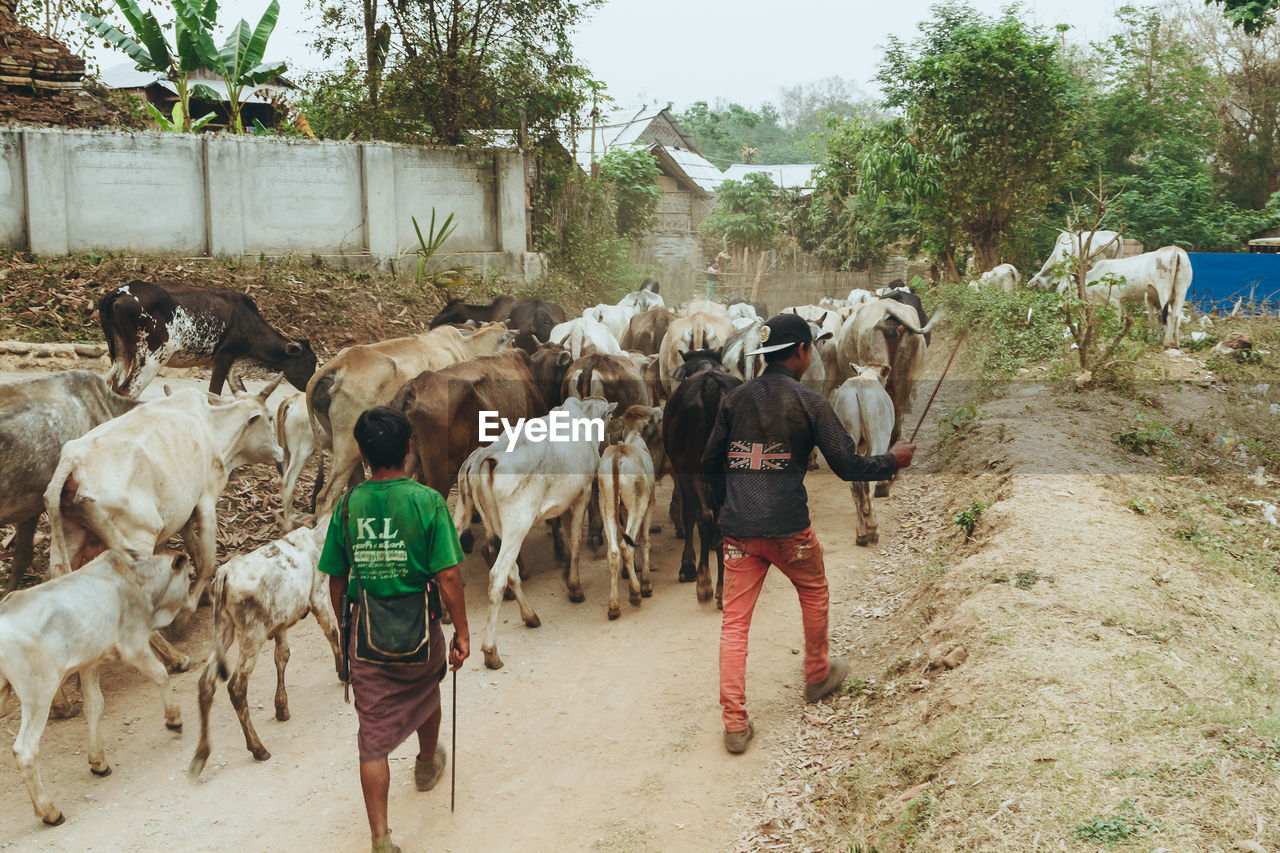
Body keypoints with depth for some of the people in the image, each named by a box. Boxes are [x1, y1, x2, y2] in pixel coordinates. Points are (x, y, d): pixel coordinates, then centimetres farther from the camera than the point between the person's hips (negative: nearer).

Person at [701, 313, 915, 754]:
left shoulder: (735, 398, 7)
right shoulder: (808, 402, -6)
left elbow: (710, 465, 12)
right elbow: (848, 466, -6)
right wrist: (893, 460, 12)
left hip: (737, 529, 3)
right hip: (787, 528, -3)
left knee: (734, 621, 6)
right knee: (814, 594, 25)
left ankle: (735, 723, 4)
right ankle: (818, 675, 43)